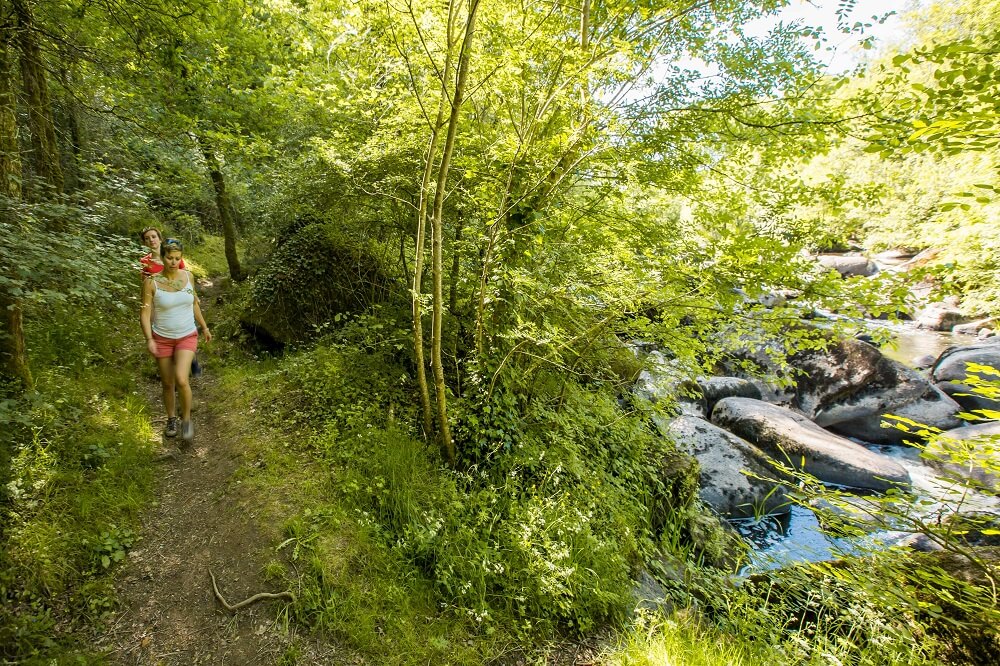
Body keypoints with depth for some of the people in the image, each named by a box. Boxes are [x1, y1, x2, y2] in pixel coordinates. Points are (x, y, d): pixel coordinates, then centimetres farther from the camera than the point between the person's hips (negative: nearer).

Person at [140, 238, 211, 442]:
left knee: (181, 380, -17)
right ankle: (171, 418, 34)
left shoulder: (188, 276, -4)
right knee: (167, 384, 11)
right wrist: (149, 339, -22)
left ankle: (186, 419, 4)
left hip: (187, 336, 1)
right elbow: (145, 313, -11)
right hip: (162, 339, 0)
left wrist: (204, 327, 16)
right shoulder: (151, 282, -12)